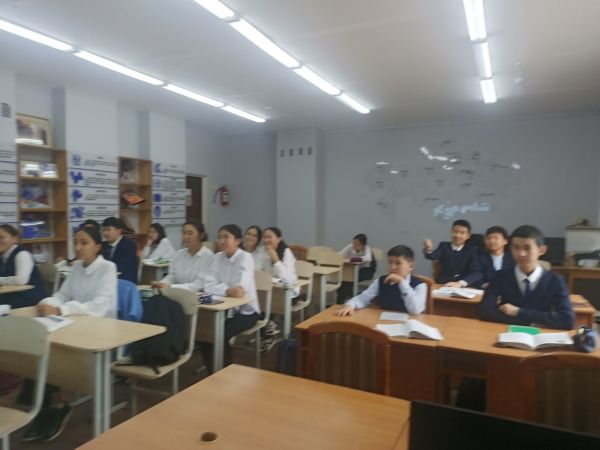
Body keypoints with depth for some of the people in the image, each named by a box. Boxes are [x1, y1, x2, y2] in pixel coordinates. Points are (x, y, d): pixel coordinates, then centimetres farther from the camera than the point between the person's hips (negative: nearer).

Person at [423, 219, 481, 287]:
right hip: (442, 285, 0)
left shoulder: (471, 250, 3)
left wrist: (460, 283, -27)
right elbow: (433, 256, -15)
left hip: (464, 288, 0)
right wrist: (428, 250, -39)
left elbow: (477, 273, -10)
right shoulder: (444, 246, 6)